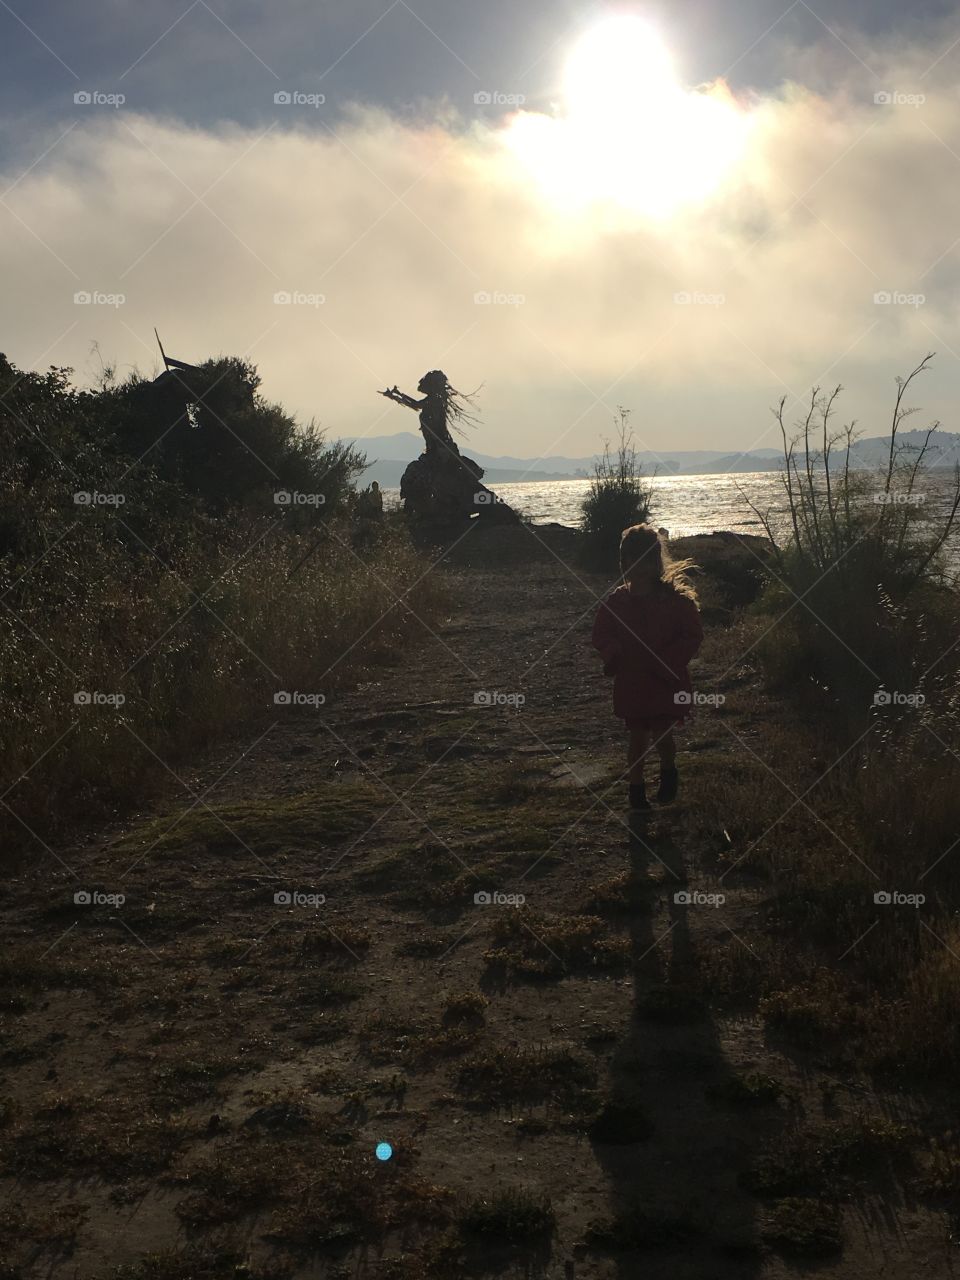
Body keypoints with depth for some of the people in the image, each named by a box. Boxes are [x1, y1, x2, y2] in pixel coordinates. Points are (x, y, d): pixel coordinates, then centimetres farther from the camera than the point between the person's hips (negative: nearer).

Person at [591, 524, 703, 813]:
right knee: (637, 735, 9)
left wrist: (665, 661, -18)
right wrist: (616, 654, -14)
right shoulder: (616, 601, -3)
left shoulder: (676, 599, -10)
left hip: (667, 682, -2)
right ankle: (636, 786, 23)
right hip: (630, 683, 2)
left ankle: (668, 771, 31)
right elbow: (600, 636, 6)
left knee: (661, 734, 0)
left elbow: (692, 637, -7)